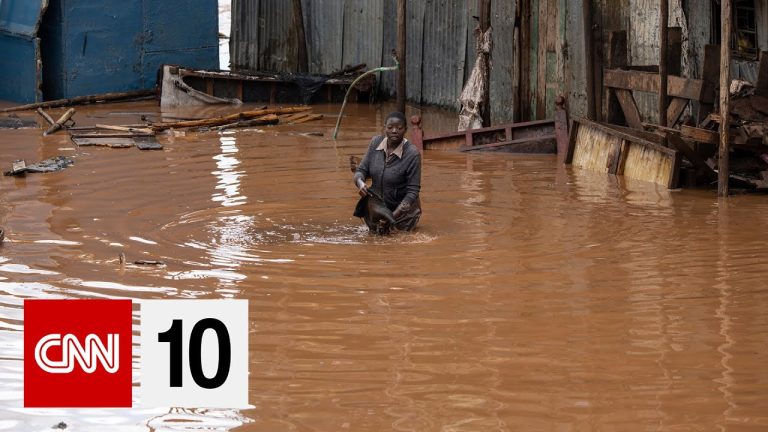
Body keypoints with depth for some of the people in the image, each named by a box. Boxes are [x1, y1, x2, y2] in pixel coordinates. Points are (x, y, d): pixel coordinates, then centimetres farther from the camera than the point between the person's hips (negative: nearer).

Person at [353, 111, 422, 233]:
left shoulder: (412, 153, -23)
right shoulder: (376, 142, -8)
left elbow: (412, 191, -21)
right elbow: (361, 170, -1)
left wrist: (393, 216, -29)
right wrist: (360, 183, -27)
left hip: (402, 206, -4)